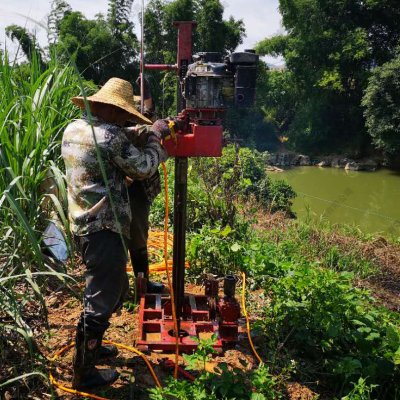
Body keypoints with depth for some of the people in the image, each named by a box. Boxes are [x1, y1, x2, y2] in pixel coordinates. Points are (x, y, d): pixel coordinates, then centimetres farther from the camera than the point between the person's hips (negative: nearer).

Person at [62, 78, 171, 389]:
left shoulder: (73, 129, 10)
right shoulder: (111, 135, -18)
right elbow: (143, 169, -9)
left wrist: (150, 130, 16)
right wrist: (154, 137, 4)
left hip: (83, 224, 10)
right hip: (105, 229, -10)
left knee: (116, 286, 25)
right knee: (101, 299, 2)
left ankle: (92, 346, 41)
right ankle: (84, 374, 16)